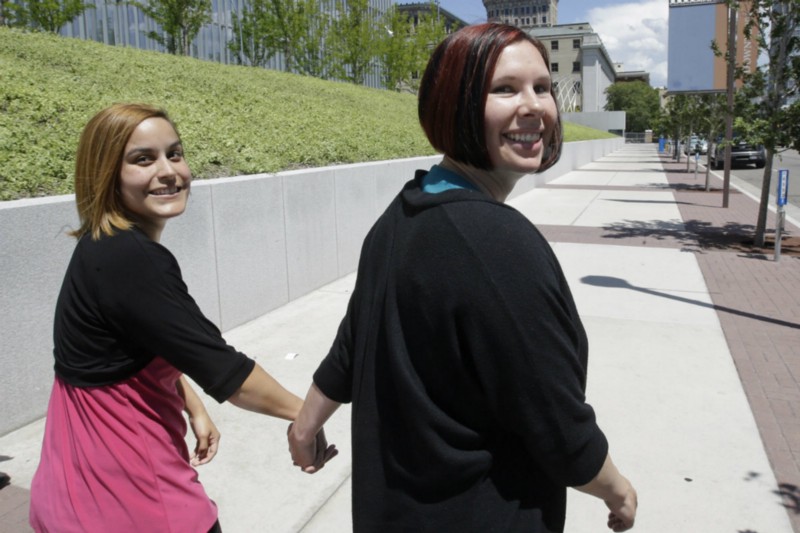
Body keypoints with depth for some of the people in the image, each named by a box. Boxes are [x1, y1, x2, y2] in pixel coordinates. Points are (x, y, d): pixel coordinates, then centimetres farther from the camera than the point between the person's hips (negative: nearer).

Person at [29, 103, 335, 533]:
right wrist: (303, 412, -13)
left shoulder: (109, 246, 3)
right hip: (124, 481, -9)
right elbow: (223, 369, -25)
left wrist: (194, 409, 6)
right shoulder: (130, 260, -27)